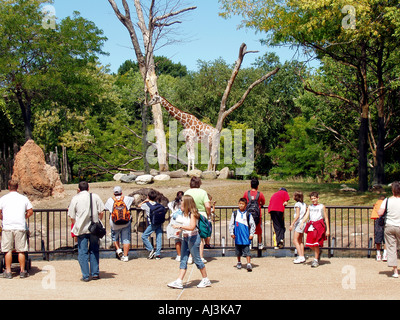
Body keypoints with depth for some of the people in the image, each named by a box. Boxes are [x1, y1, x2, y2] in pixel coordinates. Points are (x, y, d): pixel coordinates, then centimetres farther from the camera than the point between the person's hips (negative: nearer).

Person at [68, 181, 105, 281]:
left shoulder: (75, 199, 1)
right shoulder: (95, 197, 4)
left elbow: (72, 217, 1)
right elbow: (101, 212, 2)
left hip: (81, 229, -1)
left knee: (82, 252, 4)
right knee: (94, 251, 13)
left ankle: (86, 276, 4)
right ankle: (95, 274, 15)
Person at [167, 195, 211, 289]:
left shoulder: (192, 214, -16)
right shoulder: (185, 214, 10)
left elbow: (192, 227, -26)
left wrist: (180, 226, -24)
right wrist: (180, 230, 8)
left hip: (193, 238, -9)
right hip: (185, 238, 9)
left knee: (197, 259, 1)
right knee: (183, 260, 4)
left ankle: (206, 280, 15)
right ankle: (179, 282, 3)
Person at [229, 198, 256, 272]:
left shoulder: (248, 214, 0)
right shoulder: (234, 213, 5)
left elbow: (252, 225, 3)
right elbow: (231, 224, 9)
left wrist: (251, 234, -1)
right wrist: (231, 233, 4)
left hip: (246, 237, -3)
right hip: (237, 236, 3)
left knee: (246, 250, -7)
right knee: (238, 250, 13)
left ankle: (249, 264, -9)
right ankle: (239, 262, 30)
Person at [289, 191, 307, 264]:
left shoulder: (297, 204, -12)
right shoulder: (304, 204, 12)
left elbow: (297, 215, -17)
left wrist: (292, 224, -16)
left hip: (299, 223, -9)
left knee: (295, 240, -8)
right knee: (300, 241, 12)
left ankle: (301, 257, -14)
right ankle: (302, 257, 13)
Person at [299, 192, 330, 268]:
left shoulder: (322, 206, 4)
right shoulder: (310, 207, 14)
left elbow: (326, 218, 6)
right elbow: (306, 215, 2)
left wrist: (327, 229, 1)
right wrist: (302, 222, -17)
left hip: (319, 225, -4)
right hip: (311, 226, 4)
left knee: (316, 244, -8)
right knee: (309, 243, 1)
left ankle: (316, 260, 4)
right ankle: (318, 252, 30)